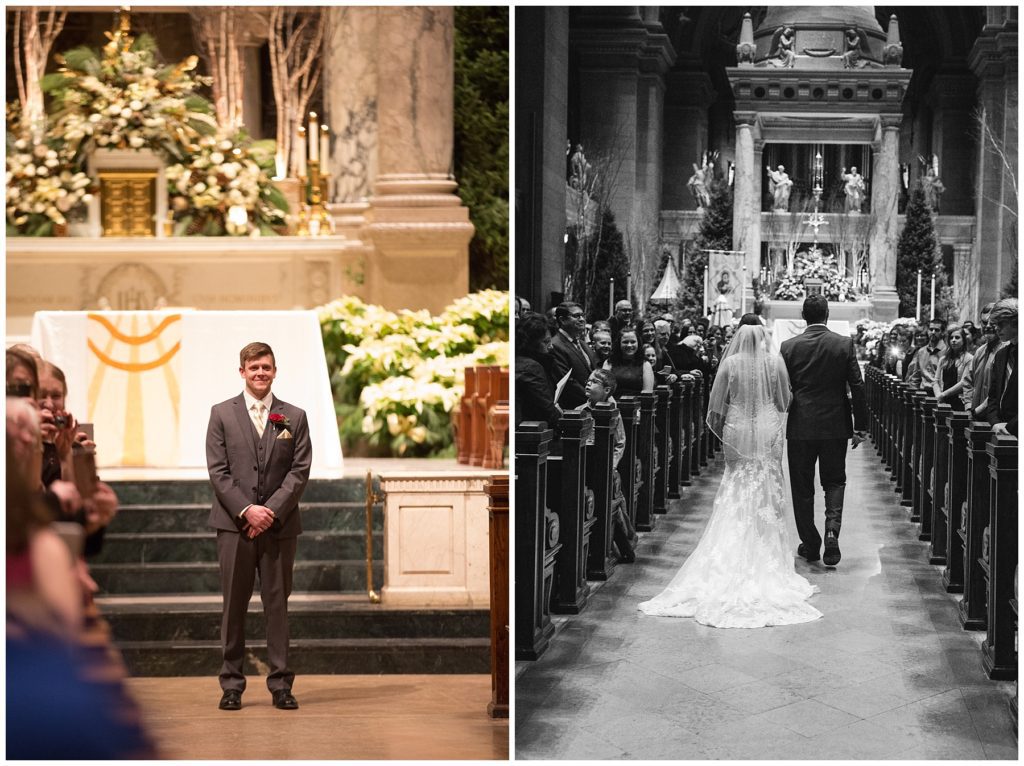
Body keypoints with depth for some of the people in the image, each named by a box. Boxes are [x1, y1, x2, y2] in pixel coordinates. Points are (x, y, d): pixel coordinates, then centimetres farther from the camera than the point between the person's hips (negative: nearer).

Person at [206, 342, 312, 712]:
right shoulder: (222, 414, 6)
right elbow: (218, 471, 0)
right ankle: (232, 684, 10)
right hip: (234, 524, 0)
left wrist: (272, 510, -11)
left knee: (278, 604, 3)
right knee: (234, 606, 3)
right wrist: (246, 510, -12)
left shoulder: (294, 417, 8)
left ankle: (281, 684, 8)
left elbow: (300, 471, 1)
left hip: (279, 525, 1)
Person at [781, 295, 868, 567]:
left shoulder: (788, 347, -4)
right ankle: (832, 528, -10)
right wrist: (861, 426, 1)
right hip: (835, 425, 0)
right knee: (834, 481, 13)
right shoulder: (844, 344, -4)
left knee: (802, 487, 10)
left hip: (800, 427, 0)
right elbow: (857, 387, -5)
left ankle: (810, 545, 15)